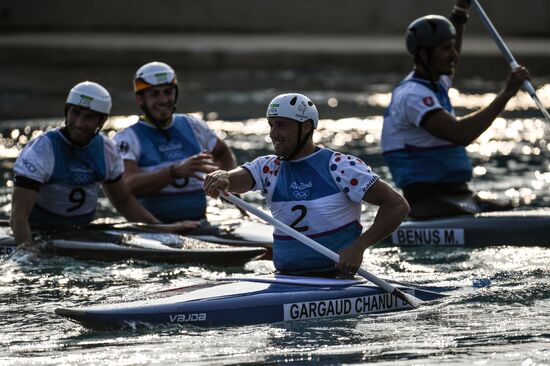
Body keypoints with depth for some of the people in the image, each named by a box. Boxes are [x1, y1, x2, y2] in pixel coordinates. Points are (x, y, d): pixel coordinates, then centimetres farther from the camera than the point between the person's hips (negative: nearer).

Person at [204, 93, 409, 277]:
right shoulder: (269, 168, 10)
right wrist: (221, 179, -32)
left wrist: (358, 247, -18)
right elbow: (235, 180, -7)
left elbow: (398, 206, -8)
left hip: (337, 281, -5)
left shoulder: (339, 167, -5)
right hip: (284, 282, 5)